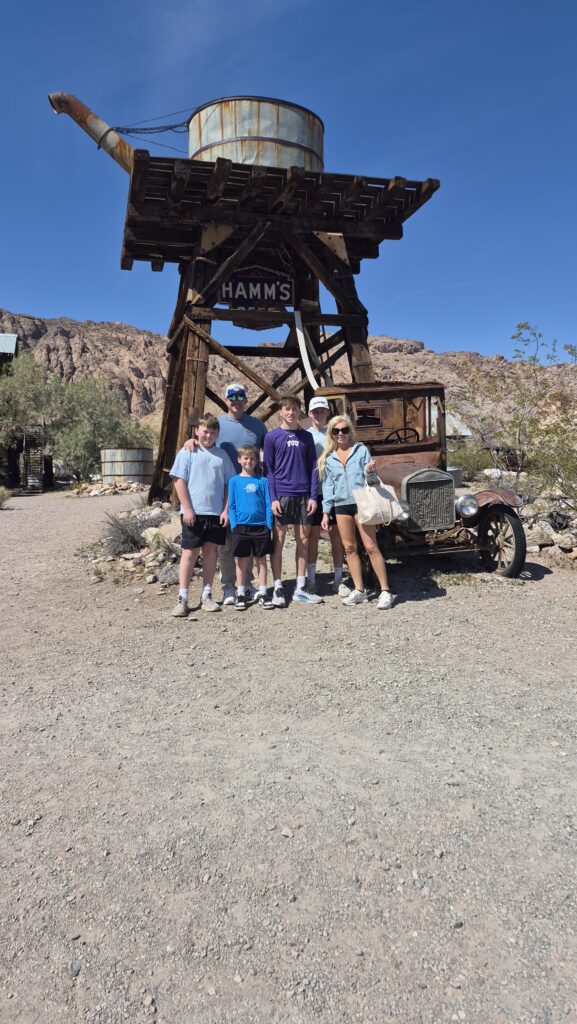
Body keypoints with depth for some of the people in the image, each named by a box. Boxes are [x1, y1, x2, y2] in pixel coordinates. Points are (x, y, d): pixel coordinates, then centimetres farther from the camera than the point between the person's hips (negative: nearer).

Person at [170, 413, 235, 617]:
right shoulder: (187, 453, -1)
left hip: (216, 513, 3)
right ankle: (182, 598, 6)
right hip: (193, 512, -3)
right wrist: (187, 509, -10)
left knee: (211, 552, 9)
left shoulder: (222, 455, 8)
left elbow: (228, 484, 10)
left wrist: (226, 510, 1)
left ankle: (207, 596, 18)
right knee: (190, 553, 0)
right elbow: (179, 481, -4)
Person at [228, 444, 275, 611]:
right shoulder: (234, 481, 3)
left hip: (261, 526, 1)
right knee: (242, 561, 7)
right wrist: (234, 525, -5)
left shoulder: (262, 481, 4)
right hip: (241, 526, 0)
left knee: (261, 560, 8)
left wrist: (269, 525, -3)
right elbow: (231, 506, 3)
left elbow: (268, 504, 4)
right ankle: (241, 594, 16)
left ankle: (263, 594, 16)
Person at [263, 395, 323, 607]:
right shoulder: (272, 437, 2)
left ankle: (300, 588, 16)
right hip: (281, 494, -3)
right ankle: (278, 589, 8)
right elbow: (268, 469, 0)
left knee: (303, 540, 6)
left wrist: (313, 496, 0)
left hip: (303, 495, 3)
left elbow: (313, 468, 9)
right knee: (279, 540, 0)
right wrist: (272, 498, -8)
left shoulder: (306, 437, 10)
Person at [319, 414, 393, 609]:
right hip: (341, 506, 4)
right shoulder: (328, 458, 12)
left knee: (371, 547, -8)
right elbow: (328, 485, 13)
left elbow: (370, 478, 3)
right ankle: (359, 591, 15)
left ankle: (385, 591, -5)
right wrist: (326, 512, 9)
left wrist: (369, 472, -20)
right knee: (349, 548, 6)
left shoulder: (362, 450, 3)